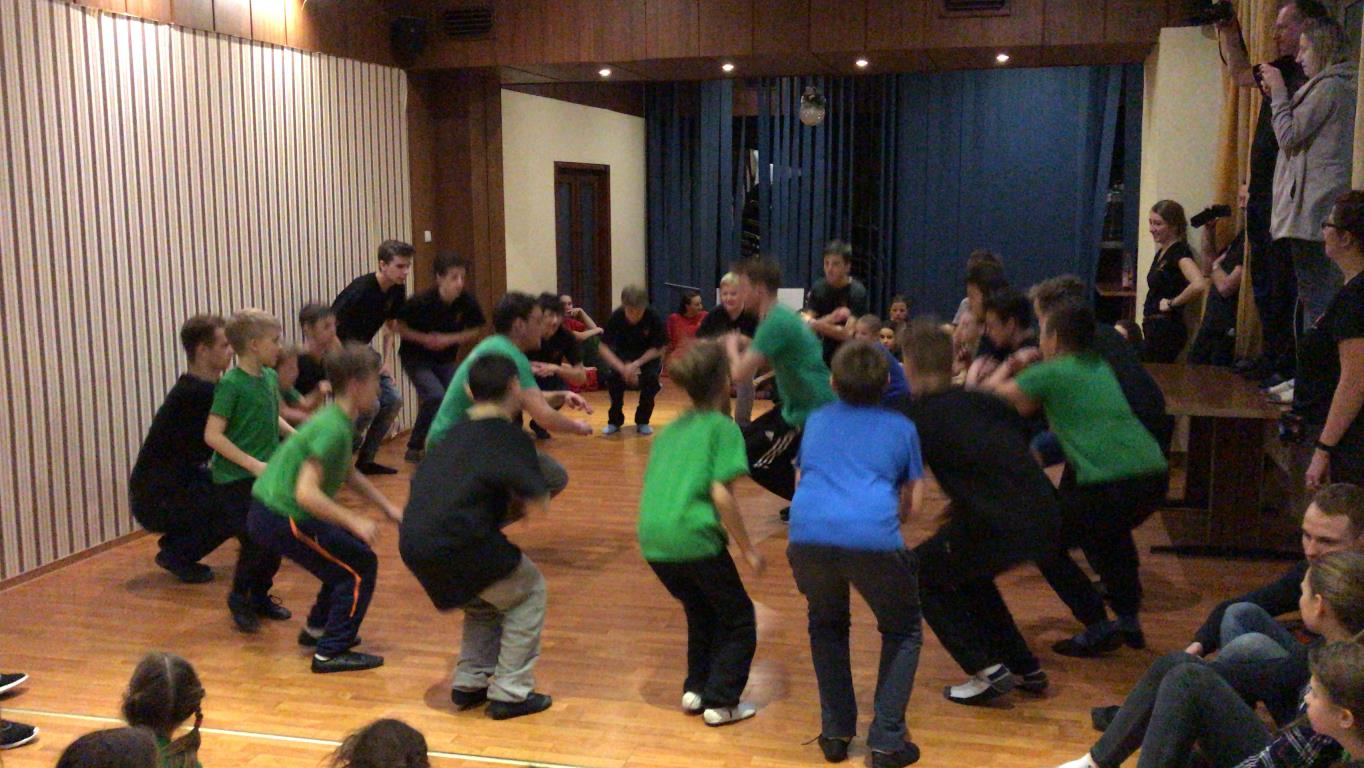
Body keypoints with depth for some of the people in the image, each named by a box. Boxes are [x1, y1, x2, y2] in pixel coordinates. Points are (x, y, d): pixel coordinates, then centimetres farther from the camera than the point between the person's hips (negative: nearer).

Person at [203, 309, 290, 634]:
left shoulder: (270, 377, 5)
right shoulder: (231, 384, -16)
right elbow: (212, 435, -20)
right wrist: (253, 464, -22)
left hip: (267, 476, 7)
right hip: (236, 481, -7)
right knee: (255, 543, -7)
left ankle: (261, 596, 29)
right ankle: (239, 598, 17)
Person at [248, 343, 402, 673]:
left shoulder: (338, 420, 8)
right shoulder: (334, 429, -22)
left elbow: (348, 474, 23)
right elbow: (306, 492, -29)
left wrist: (388, 507, 17)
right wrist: (356, 522, -25)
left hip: (274, 509, 10)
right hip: (278, 518, -10)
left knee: (347, 556, 20)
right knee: (361, 565, -6)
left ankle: (317, 628, 34)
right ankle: (331, 653, -1)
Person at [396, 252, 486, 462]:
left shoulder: (468, 303, -15)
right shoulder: (421, 302, -24)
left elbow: (475, 332, -3)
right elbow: (399, 326, -13)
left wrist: (450, 339, -17)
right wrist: (424, 339, -24)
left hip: (445, 359, 4)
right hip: (416, 358, -4)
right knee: (436, 396, -20)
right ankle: (414, 448, -3)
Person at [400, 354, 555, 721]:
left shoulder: (455, 433, 19)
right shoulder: (511, 437, -3)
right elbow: (539, 507, -9)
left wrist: (505, 508, 17)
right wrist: (520, 504, 13)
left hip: (414, 545, 7)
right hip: (457, 548, -7)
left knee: (486, 596, 30)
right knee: (529, 591, 14)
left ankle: (469, 683, 27)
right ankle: (510, 693, 11)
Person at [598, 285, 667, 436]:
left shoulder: (653, 317, -26)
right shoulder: (616, 317, -24)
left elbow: (658, 348, -18)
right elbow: (603, 347, -23)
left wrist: (636, 364, -31)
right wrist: (622, 367, -37)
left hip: (648, 354, -1)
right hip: (622, 353, 1)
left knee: (651, 376, -29)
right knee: (613, 375, -26)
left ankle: (643, 421, -5)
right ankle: (615, 421, -3)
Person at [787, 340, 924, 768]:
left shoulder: (817, 421, 27)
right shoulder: (901, 427, 22)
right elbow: (911, 506, 23)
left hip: (808, 535, 2)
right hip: (874, 539, -2)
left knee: (826, 626, 32)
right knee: (903, 631, 25)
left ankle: (835, 733, 28)